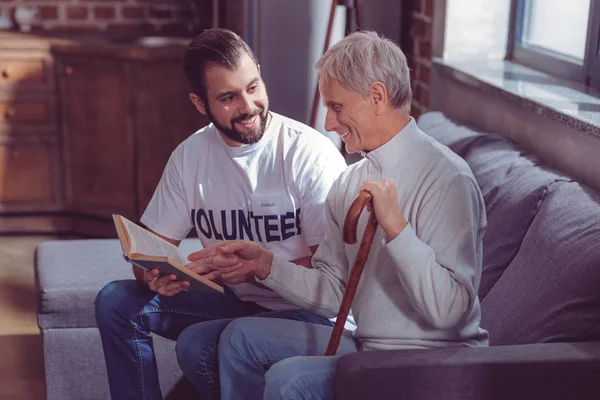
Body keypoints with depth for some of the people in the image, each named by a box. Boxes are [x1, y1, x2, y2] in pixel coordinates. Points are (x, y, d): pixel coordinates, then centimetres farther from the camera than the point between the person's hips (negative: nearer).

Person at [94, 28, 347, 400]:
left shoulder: (311, 153, -18)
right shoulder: (190, 155, 0)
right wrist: (152, 275, -19)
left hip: (308, 311, -6)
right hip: (233, 300, 6)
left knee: (200, 344, -28)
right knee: (116, 302, -7)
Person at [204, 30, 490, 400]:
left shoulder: (446, 179, -19)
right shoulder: (349, 183, 7)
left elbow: (448, 310, -25)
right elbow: (336, 293, 10)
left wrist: (396, 226, -30)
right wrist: (265, 264, -2)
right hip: (367, 344, 8)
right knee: (242, 337, 6)